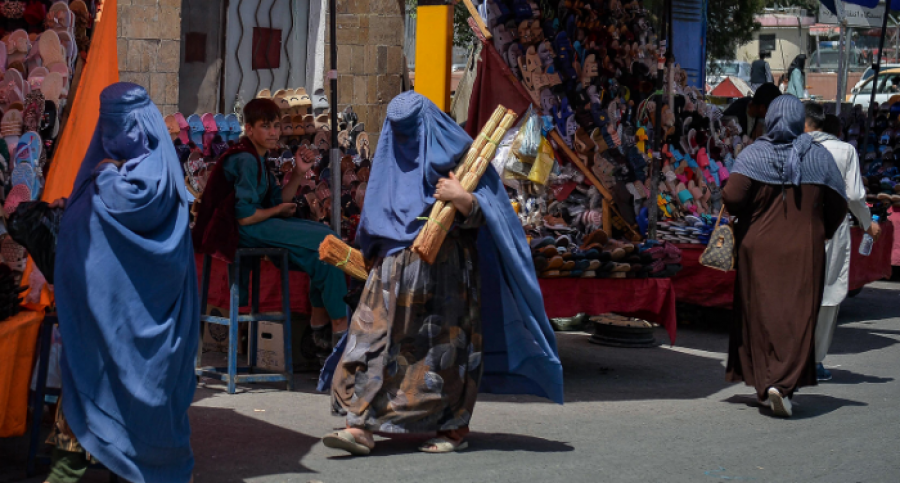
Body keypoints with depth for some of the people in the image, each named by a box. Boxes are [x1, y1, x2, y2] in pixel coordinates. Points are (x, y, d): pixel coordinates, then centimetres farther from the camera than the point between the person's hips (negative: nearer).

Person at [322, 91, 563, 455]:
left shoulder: (456, 156, -3)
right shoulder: (391, 160, 14)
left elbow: (479, 217, -7)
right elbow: (375, 222, 23)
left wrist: (463, 199, -26)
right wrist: (372, 256, 13)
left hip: (444, 270, -5)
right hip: (395, 271, 5)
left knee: (444, 344, 0)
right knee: (376, 338, -6)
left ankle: (454, 428, 11)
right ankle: (362, 426, -10)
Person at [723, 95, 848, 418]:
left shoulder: (754, 154, -7)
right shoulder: (819, 156, -1)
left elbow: (732, 197, -18)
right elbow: (838, 205, 1)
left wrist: (745, 214, 3)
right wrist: (822, 234, 18)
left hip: (758, 248, 0)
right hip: (804, 250, 0)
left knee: (760, 315, 10)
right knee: (798, 317, 0)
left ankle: (765, 383, 10)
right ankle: (784, 383, -16)